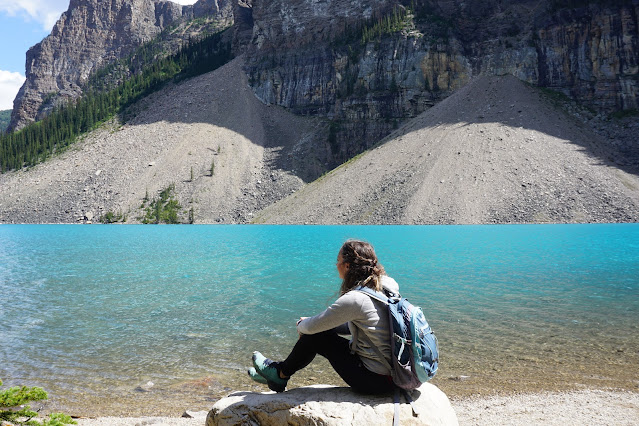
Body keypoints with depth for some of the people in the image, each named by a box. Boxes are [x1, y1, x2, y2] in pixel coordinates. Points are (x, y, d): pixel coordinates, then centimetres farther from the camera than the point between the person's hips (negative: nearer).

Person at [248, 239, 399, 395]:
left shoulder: (354, 299, -26)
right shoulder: (386, 284, 1)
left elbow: (311, 327, -15)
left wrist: (301, 326, 10)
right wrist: (309, 322, 16)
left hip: (375, 380, -8)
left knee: (316, 336, 0)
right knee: (324, 328, 14)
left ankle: (280, 374, 23)